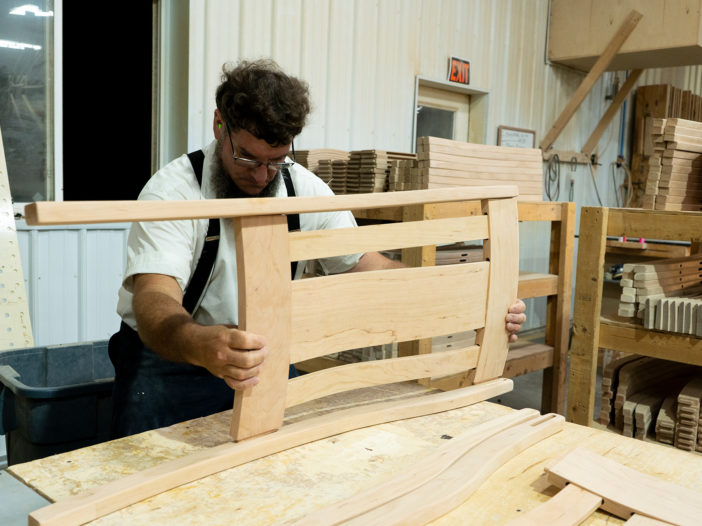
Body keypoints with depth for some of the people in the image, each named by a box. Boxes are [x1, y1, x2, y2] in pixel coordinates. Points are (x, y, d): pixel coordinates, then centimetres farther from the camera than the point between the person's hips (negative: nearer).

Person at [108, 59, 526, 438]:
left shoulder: (306, 191, -7)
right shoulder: (174, 189, -21)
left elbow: (370, 267, -4)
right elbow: (155, 301, -34)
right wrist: (202, 347, -58)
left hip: (262, 360, 4)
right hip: (165, 361, -3)